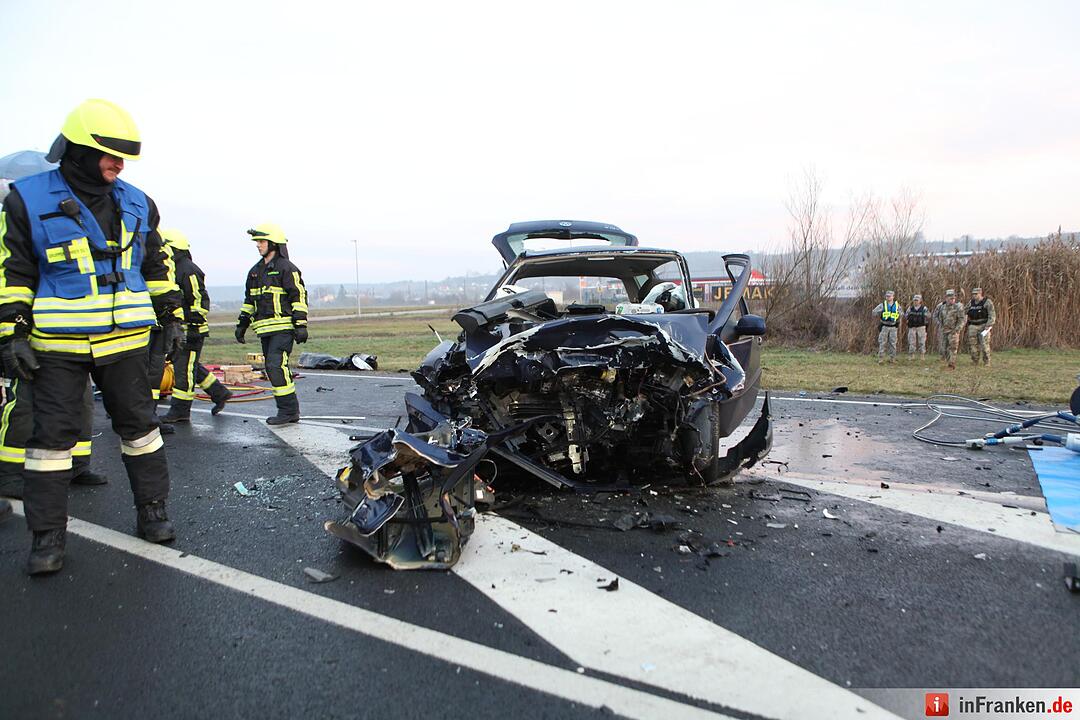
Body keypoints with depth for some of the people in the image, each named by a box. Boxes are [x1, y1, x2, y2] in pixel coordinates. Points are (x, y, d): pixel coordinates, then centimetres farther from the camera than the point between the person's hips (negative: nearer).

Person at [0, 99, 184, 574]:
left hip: (125, 340, 3)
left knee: (139, 425, 8)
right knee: (52, 435, 2)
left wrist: (170, 317, 14)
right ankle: (48, 536, 12)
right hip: (57, 343, -3)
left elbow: (157, 267, 17)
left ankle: (151, 511, 21)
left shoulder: (137, 205, 9)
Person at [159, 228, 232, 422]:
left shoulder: (189, 270, -14)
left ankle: (180, 411, 1)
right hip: (180, 329, 10)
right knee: (189, 367, 15)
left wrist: (194, 326, -22)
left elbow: (200, 300, -20)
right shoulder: (175, 269, 18)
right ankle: (220, 393, 24)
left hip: (192, 331, -10)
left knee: (184, 369, -5)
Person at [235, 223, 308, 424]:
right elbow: (249, 300, 25)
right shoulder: (256, 271, 19)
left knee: (276, 366, -16)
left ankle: (288, 410, -10)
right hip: (265, 329, 8)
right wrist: (242, 324, 21)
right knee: (274, 368, 7)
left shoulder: (287, 268, -6)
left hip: (283, 327, -8)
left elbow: (299, 297, -10)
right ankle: (291, 411, 13)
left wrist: (301, 325, -16)